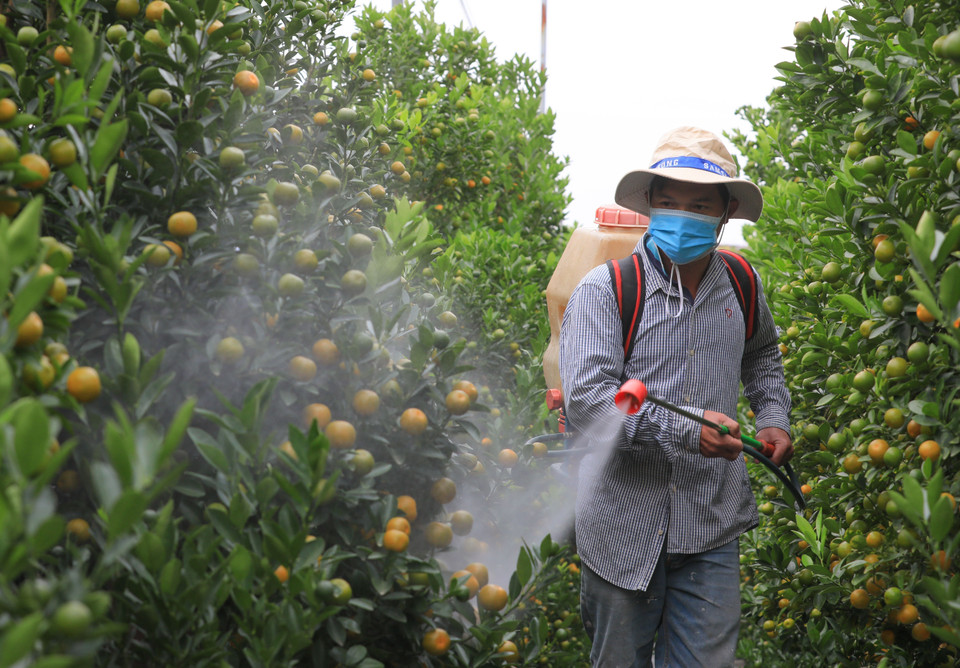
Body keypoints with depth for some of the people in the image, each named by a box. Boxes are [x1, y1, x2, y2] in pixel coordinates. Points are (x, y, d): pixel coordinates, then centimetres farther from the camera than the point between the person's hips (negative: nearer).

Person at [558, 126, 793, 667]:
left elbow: (762, 355, 29)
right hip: (624, 525, -2)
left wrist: (774, 418, 13)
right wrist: (683, 429, -27)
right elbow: (586, 397, -21)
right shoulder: (605, 290, -10)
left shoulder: (741, 287, 6)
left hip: (712, 525, 3)